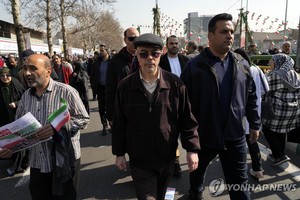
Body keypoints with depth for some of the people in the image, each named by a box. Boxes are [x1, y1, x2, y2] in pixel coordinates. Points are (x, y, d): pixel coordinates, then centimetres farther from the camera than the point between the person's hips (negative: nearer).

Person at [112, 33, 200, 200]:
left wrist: (192, 149, -4)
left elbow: (187, 119, -4)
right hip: (139, 160, -1)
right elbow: (119, 123, -1)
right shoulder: (125, 86, -7)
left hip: (167, 157, 1)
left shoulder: (175, 84, -9)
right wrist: (119, 153, 3)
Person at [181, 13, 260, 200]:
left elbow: (251, 97, 9)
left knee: (239, 182, 12)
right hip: (203, 135, -2)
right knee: (198, 171, 24)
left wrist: (255, 124, 10)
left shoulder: (242, 64, 2)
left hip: (235, 136, 3)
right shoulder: (195, 66, -12)